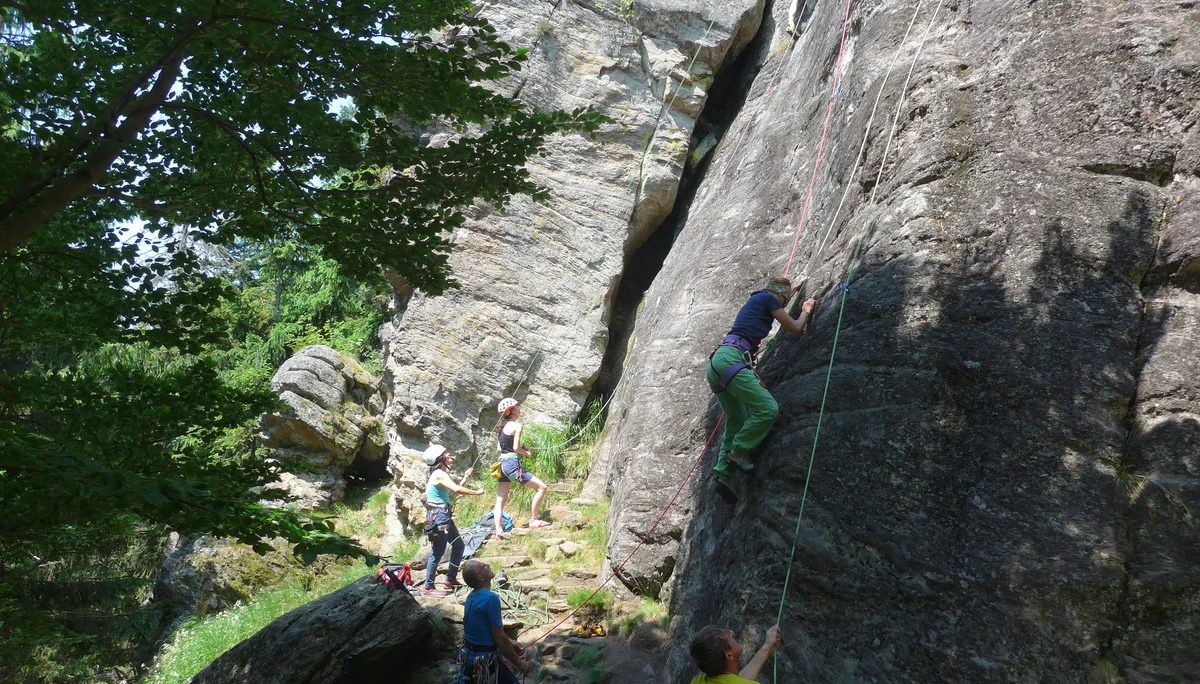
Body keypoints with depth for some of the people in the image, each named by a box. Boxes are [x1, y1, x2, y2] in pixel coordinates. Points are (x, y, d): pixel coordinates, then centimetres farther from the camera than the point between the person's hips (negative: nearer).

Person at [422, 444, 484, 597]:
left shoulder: (443, 473, 14)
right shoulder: (439, 474, -17)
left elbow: (456, 487, 19)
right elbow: (457, 490, -29)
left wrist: (466, 477, 11)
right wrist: (476, 492, -19)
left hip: (444, 516, 11)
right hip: (438, 516, -11)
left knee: (458, 545, 17)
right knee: (438, 552, -5)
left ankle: (451, 580, 25)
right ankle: (429, 588, 2)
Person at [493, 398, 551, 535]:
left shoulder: (503, 426, 15)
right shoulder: (516, 426, -8)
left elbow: (499, 449, 15)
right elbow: (516, 447, -16)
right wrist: (527, 453, 2)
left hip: (503, 465, 9)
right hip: (513, 464, -9)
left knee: (500, 501, 6)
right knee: (542, 487, 0)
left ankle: (498, 531, -2)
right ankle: (533, 520, 0)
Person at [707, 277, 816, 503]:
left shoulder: (757, 300, 31)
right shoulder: (767, 298, 6)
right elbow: (795, 329, 10)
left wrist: (794, 289, 71)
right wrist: (806, 311, 29)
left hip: (719, 360, 10)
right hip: (731, 358, -10)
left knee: (736, 422, 9)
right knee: (768, 409, -16)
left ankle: (722, 474, -1)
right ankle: (737, 451, -10)